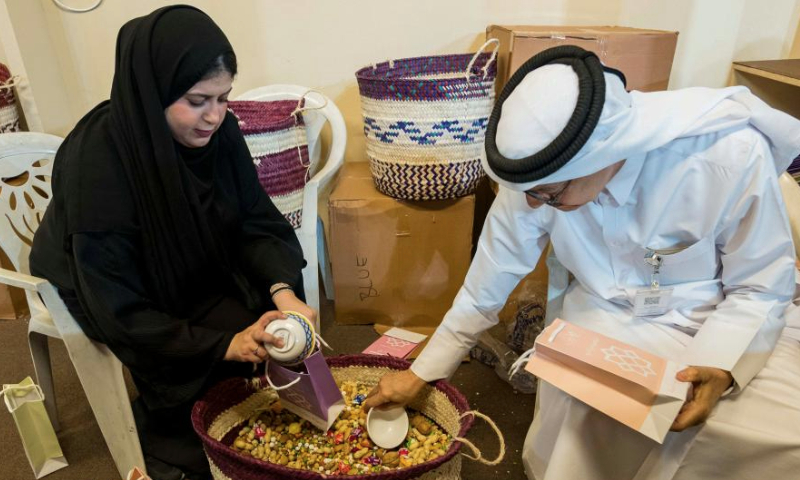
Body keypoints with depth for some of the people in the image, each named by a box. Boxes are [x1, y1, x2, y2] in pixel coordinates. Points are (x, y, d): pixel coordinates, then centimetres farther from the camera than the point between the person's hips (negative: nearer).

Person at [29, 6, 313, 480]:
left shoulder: (218, 130, -20)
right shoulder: (97, 160, -33)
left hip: (198, 266, 5)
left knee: (275, 307, -14)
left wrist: (282, 290, -33)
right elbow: (118, 312, -30)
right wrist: (222, 344, -38)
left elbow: (255, 222, -14)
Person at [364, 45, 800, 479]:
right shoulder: (542, 169, -21)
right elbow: (487, 282, -10)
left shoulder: (733, 155, -27)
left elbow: (761, 287, -11)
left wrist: (718, 366, -30)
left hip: (719, 327, 1)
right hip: (604, 321, 0)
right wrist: (420, 373, -3)